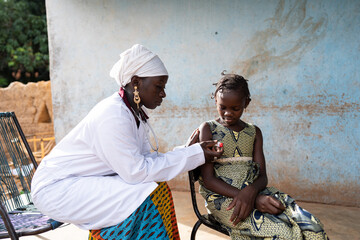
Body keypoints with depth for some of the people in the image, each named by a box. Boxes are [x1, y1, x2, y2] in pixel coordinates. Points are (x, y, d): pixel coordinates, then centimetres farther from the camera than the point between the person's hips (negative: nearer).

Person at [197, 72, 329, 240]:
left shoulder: (254, 132, 15)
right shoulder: (208, 129, 2)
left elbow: (262, 176, 7)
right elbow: (208, 179, -7)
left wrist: (251, 192, -21)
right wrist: (255, 199, -19)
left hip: (254, 190, 5)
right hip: (223, 197, -4)